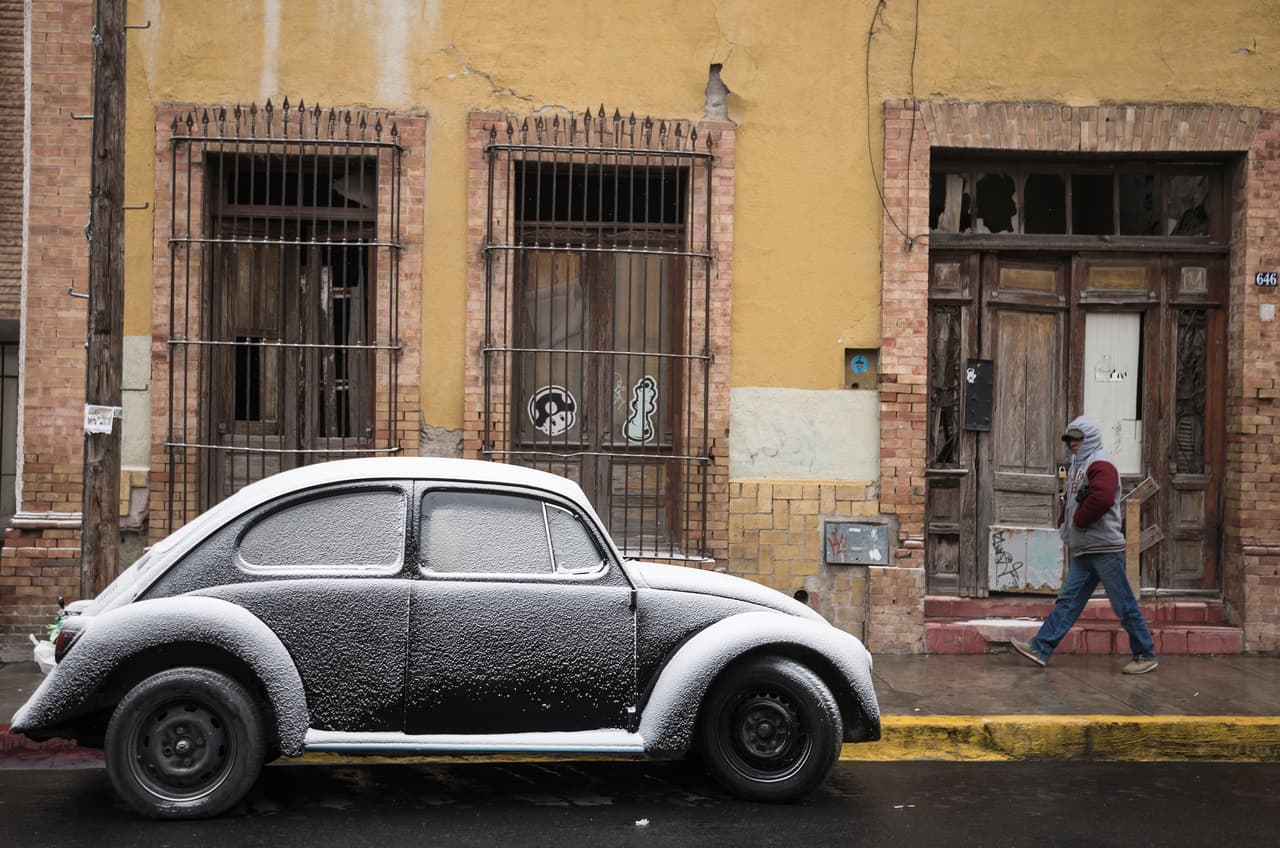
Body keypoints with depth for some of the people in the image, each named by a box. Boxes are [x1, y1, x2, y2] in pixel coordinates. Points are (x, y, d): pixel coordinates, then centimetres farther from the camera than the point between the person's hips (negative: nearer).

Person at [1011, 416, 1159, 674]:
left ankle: (1146, 656, 9)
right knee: (1068, 600, 5)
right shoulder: (1078, 466, 19)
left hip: (1105, 548, -9)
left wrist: (1079, 520, -16)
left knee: (1124, 605, -1)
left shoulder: (1100, 464, -12)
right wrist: (1064, 523, 8)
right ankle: (1040, 649, 3)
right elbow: (1071, 502, 27)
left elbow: (1102, 498, -29)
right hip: (1083, 551, 9)